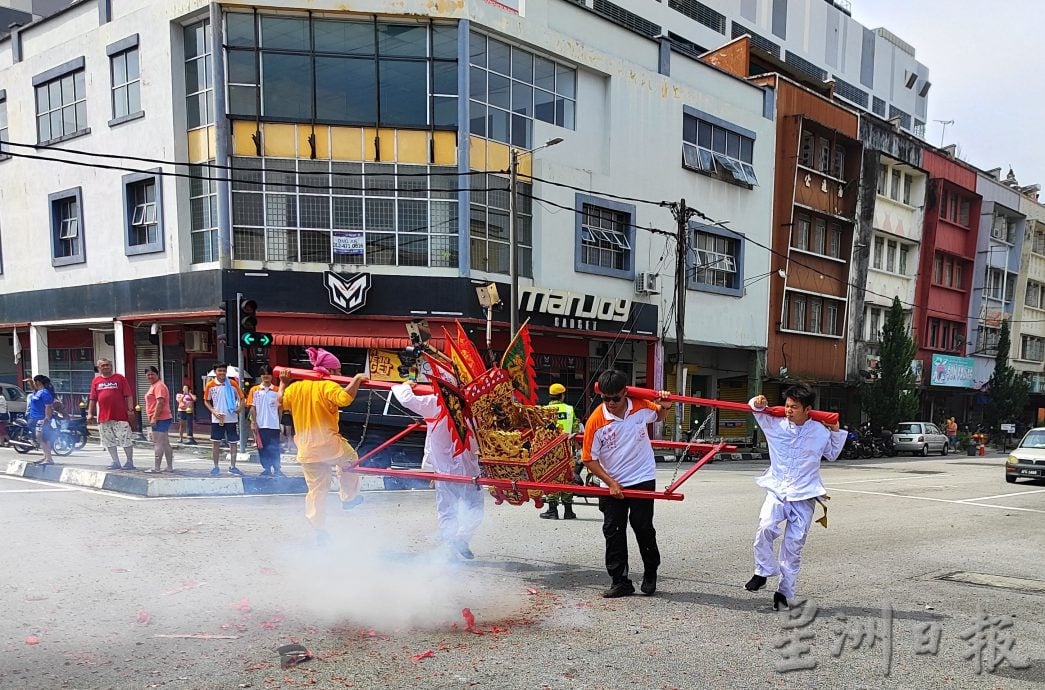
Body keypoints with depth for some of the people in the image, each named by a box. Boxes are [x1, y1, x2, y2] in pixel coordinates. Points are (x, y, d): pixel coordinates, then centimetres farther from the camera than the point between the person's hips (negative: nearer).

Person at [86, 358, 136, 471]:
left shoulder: (119, 378, 2)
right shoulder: (96, 380, 11)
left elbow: (129, 395, -1)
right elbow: (92, 398, 13)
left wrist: (130, 409, -9)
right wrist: (90, 413, 7)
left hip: (120, 415, -4)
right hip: (103, 417, 4)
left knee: (126, 439, -4)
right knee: (109, 441, 7)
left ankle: (130, 462, 3)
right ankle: (116, 462, 16)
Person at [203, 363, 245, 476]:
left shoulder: (233, 383, -2)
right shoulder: (210, 385, -1)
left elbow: (241, 398, 5)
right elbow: (206, 401, 6)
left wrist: (239, 408, -14)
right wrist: (214, 412, -9)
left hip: (232, 419, 0)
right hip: (217, 419, 0)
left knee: (233, 442, 5)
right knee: (216, 442, 5)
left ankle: (232, 466, 14)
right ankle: (216, 467, 15)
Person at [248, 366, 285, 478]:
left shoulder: (277, 390, 3)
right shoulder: (255, 390, 3)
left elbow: (280, 407, 5)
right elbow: (252, 407, 2)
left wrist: (281, 422, 2)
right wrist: (253, 422, -4)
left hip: (274, 425, -1)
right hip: (260, 425, 1)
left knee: (274, 448, 0)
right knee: (262, 448, 7)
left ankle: (277, 469, 4)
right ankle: (266, 469, 16)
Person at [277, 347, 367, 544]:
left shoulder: (296, 386, 8)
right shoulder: (328, 386, -11)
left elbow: (280, 402, 20)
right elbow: (345, 398, -29)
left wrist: (283, 383, 33)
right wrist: (357, 379, -17)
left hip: (307, 450, 5)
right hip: (329, 445, -5)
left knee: (316, 491, 11)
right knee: (350, 459, 27)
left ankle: (319, 531, 10)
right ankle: (349, 497, 29)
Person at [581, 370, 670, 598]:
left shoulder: (641, 407, -8)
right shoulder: (596, 421, -15)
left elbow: (659, 416, 18)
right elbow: (590, 459, -8)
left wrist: (664, 405, -5)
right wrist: (611, 483, -14)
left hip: (642, 480, 0)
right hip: (612, 485, 0)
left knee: (643, 528, 5)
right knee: (613, 532, 2)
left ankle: (650, 574, 27)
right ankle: (620, 581, 13)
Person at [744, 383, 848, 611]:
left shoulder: (820, 431, 0)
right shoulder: (776, 424, -1)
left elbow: (832, 455, 20)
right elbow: (757, 411, 15)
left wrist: (836, 432, 7)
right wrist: (757, 403, -7)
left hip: (804, 496, 0)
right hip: (777, 491, 0)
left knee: (794, 545, 2)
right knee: (765, 527, -25)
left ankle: (784, 592, 15)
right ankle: (763, 572, -3)